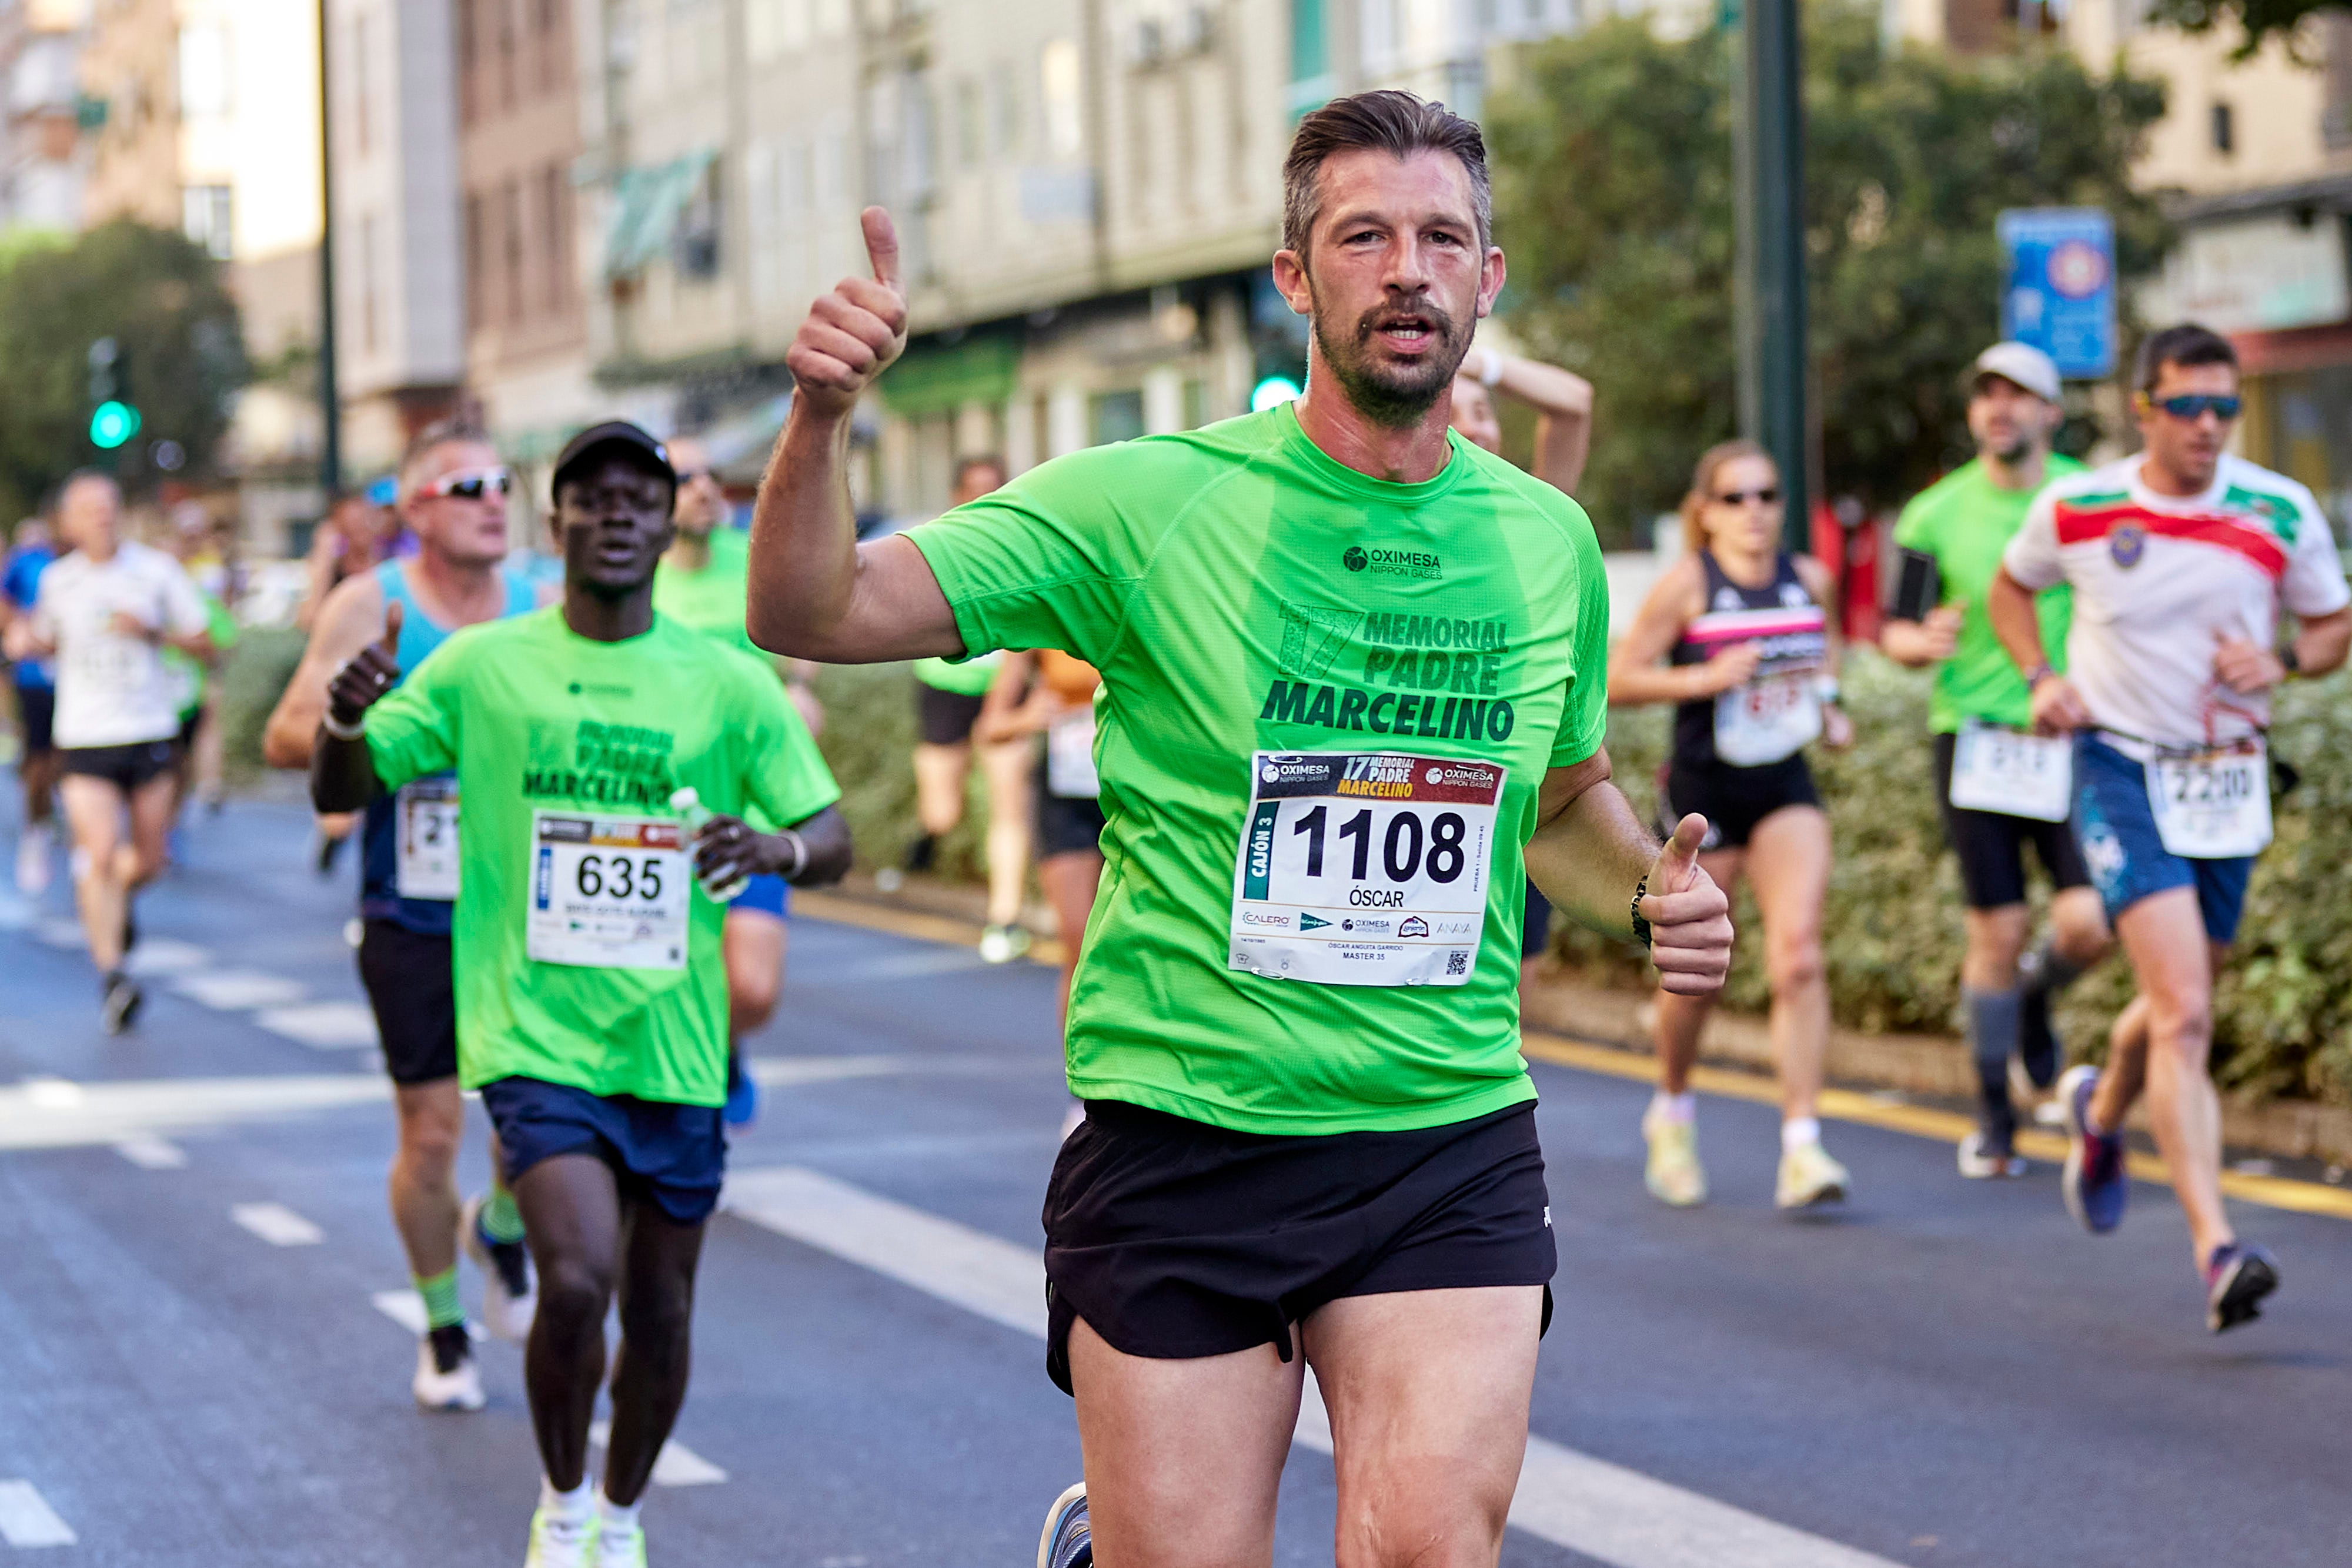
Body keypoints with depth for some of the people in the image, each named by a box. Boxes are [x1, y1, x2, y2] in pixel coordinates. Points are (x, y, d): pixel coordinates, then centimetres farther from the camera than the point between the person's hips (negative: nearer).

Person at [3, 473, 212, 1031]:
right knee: (99, 852, -17)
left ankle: (116, 901, 44)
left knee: (148, 860, 8)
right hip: (83, 739, -1)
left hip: (150, 733, 1)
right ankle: (110, 972, -13)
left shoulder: (157, 570, 0)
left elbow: (205, 644, 2)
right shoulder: (57, 580, 4)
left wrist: (154, 632, -15)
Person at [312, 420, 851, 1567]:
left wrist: (773, 849, -21)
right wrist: (343, 719, -20)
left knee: (661, 1308, 11)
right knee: (578, 1279, -19)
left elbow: (832, 841, 3)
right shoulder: (484, 666, 0)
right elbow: (340, 792, 3)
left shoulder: (728, 686, 1)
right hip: (535, 1033, -2)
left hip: (673, 1044, 2)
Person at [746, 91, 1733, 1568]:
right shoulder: (1149, 502, -5)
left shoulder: (1549, 541, 7)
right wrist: (824, 417, -27)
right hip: (1178, 1146, -2)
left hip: (1452, 1144, 2)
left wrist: (1650, 889, 4)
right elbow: (811, 614, -9)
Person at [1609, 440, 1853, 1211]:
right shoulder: (1686, 585, -9)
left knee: (1798, 951, -15)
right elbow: (1618, 681, -10)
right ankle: (1672, 1113, 36)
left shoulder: (1811, 581, 3)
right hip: (1704, 792, -2)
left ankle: (1802, 1145, -16)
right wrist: (1704, 678, -22)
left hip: (1786, 790, 2)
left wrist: (1830, 707, 7)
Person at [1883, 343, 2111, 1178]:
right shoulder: (1936, 513, 2)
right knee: (1997, 931, -2)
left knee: (2089, 926, -11)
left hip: (2073, 740, 1)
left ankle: (2035, 994, 25)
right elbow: (1892, 630, 8)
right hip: (1976, 737, -1)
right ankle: (1994, 1117, 14)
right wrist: (1921, 640, -14)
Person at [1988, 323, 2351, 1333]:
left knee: (2180, 1006, 16)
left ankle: (2101, 1111, 51)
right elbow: (2011, 587, 15)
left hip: (2229, 778, 3)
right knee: (2183, 1012, -18)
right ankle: (2216, 1250, -24)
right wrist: (2041, 677, -2)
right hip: (2122, 768, -3)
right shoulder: (2075, 509, -5)